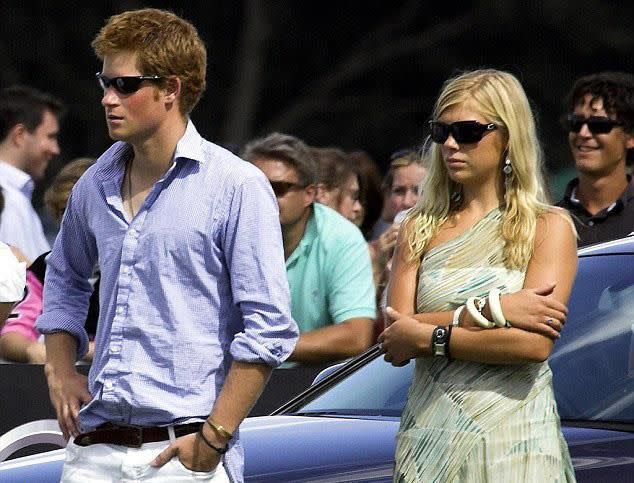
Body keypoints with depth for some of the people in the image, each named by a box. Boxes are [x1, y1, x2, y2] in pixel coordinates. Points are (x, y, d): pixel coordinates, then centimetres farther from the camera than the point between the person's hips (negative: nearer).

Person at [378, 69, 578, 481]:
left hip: (513, 445, -3)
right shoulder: (419, 229, 10)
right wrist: (490, 310, -13)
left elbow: (535, 343, -14)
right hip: (429, 443, 3)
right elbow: (395, 334, -2)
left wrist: (429, 337, -10)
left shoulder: (549, 227, -1)